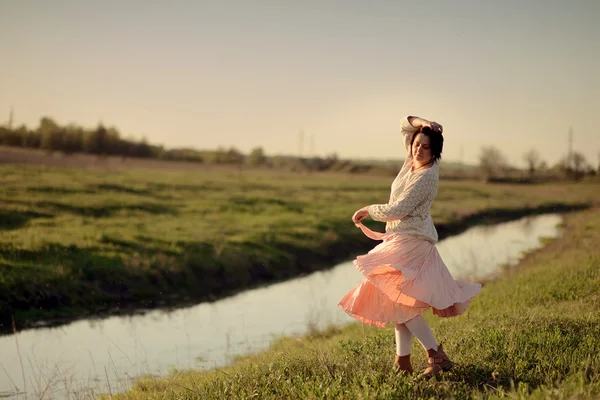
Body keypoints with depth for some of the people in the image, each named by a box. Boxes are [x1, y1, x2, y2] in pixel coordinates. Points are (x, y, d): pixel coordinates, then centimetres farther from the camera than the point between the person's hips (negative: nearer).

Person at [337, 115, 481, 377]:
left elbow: (398, 210, -19)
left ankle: (436, 355, -9)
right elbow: (405, 127, 20)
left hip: (411, 242, -10)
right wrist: (421, 126, -1)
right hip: (401, 241, 10)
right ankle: (402, 360, 13)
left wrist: (368, 211, -5)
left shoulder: (426, 176, -18)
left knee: (399, 300, -13)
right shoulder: (411, 163, 7)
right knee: (397, 301, 9)